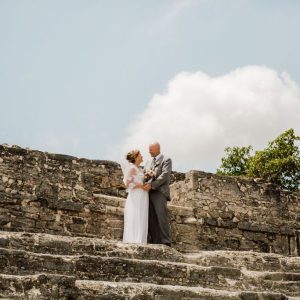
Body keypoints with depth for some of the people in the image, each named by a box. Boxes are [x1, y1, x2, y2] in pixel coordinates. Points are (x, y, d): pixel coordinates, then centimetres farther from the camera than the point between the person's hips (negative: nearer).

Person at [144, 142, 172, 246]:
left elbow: (165, 175, -8)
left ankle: (166, 242, -12)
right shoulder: (148, 163, 26)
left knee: (161, 217, -12)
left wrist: (152, 185, -17)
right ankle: (155, 242, 0)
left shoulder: (166, 160, 5)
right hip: (149, 193, 6)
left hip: (159, 192, -6)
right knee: (151, 219, 0)